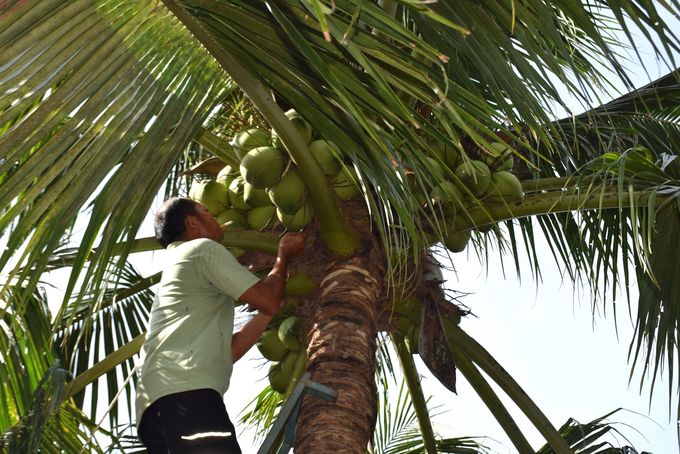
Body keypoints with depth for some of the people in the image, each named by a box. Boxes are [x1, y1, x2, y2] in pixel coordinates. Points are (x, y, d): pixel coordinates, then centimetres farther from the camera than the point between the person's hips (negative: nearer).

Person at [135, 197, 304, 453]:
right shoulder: (203, 248, 10)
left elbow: (226, 351, 31)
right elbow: (268, 301, 5)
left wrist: (269, 310, 35)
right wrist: (284, 256, 23)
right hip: (185, 390, -10)